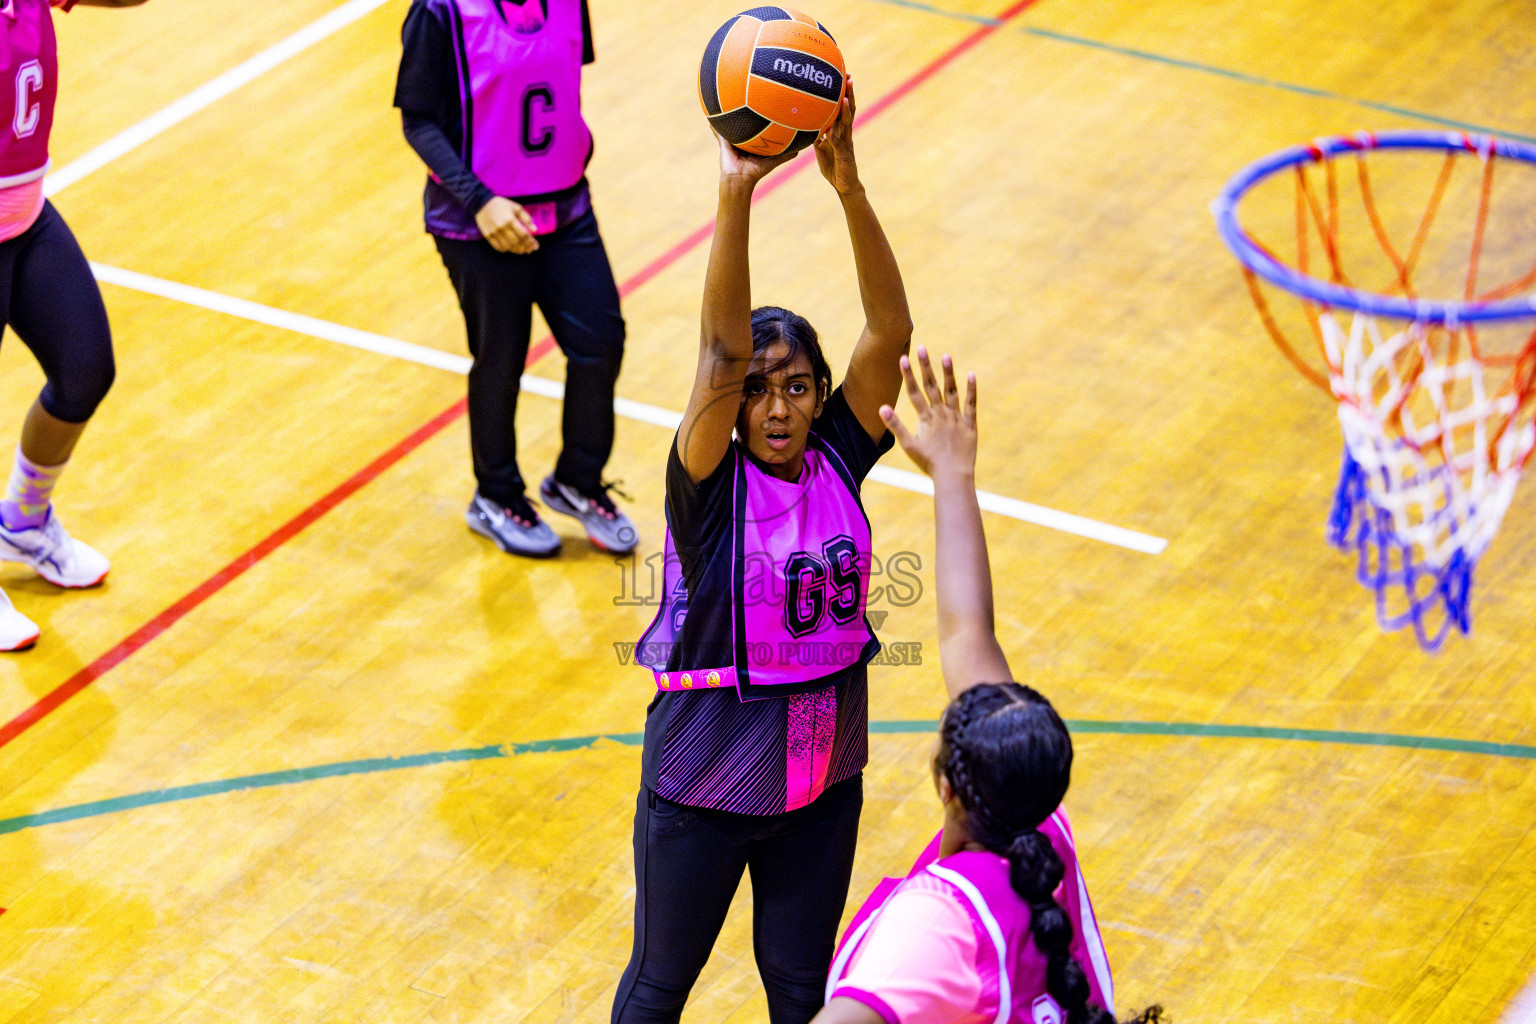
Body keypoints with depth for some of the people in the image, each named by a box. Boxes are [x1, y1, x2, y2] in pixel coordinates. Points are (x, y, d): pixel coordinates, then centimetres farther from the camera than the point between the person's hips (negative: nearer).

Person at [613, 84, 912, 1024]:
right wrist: (737, 193, -46)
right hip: (704, 781, -3)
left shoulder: (839, 461, -8)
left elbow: (891, 332, -20)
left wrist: (850, 188, -34)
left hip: (823, 774, 3)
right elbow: (722, 350, -33)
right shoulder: (711, 484, -18)